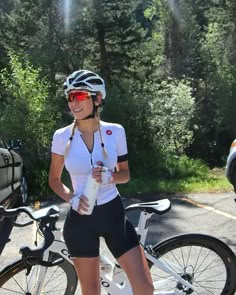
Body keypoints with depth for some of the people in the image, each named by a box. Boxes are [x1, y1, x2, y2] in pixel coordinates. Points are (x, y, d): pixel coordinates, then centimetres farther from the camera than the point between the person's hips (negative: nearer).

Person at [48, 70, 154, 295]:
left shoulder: (115, 131, -5)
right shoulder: (62, 137, -6)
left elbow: (125, 174, 5)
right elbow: (54, 179, 6)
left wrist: (110, 176, -17)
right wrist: (71, 198, -12)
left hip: (113, 213, 1)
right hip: (80, 219, 0)